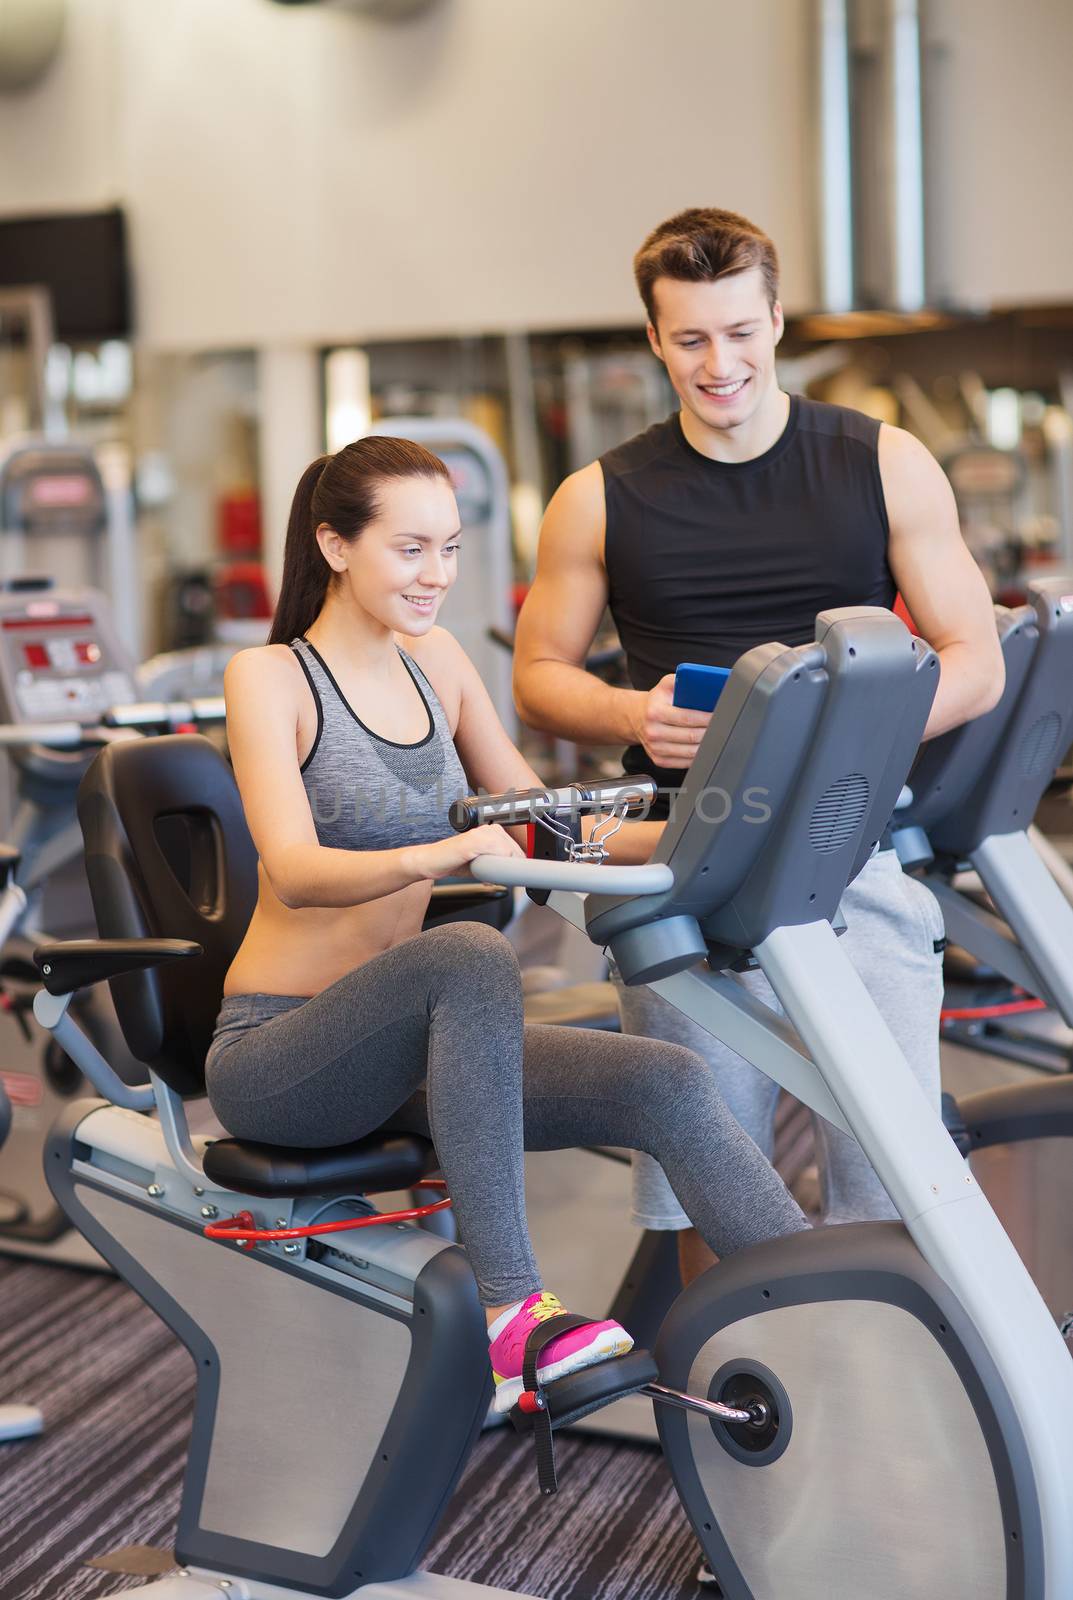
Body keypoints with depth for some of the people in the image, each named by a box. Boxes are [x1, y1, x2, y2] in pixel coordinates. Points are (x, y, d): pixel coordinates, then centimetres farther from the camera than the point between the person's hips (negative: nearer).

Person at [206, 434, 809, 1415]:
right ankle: (512, 1314, -34)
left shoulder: (438, 662, 10)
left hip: (408, 1053, 6)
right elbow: (295, 871, -23)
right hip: (274, 1057, -6)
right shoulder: (270, 677, -8)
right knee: (469, 953, -37)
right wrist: (432, 857, -41)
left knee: (669, 1086, -16)